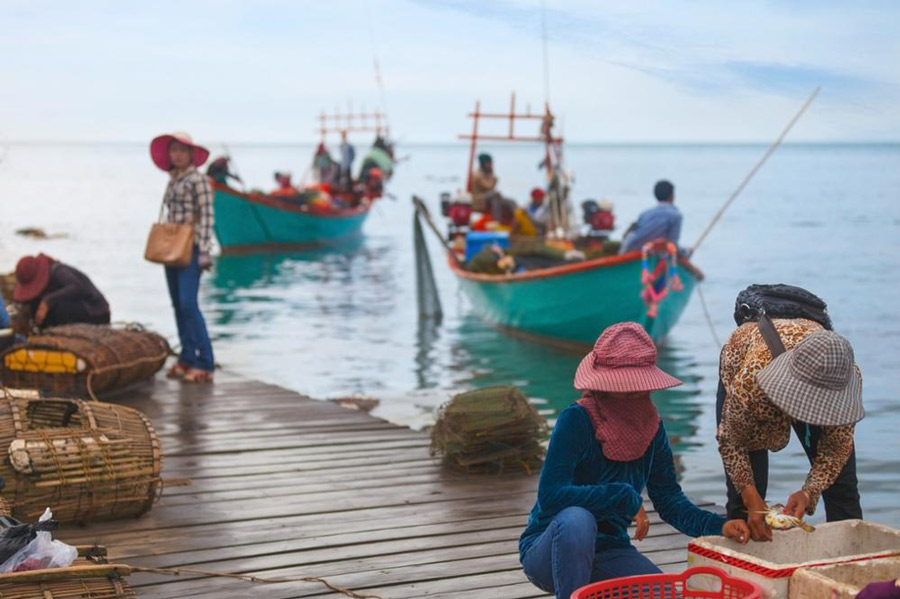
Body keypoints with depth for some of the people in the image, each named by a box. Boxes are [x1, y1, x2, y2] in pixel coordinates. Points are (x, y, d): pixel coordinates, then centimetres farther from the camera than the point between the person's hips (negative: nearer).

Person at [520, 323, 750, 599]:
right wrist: (625, 498, -26)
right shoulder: (576, 419, -19)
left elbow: (670, 501, 2)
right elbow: (550, 495, -26)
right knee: (577, 519, -37)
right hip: (549, 552, -5)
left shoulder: (651, 428, -1)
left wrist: (718, 525, -16)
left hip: (609, 553, 5)